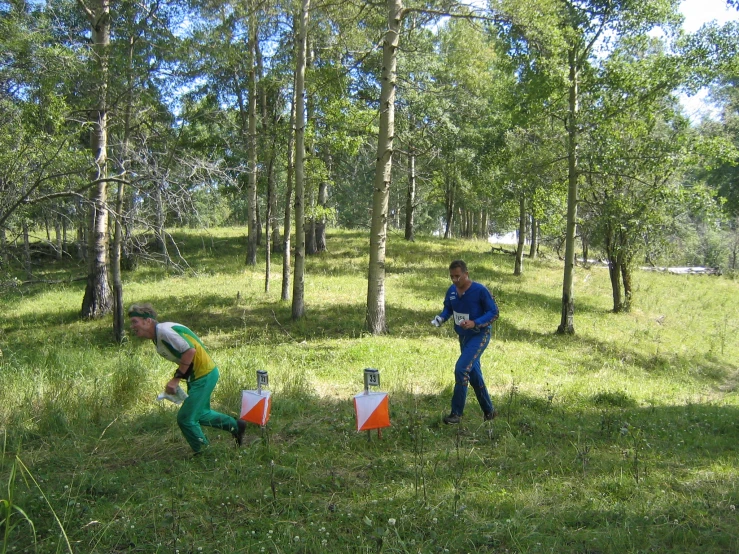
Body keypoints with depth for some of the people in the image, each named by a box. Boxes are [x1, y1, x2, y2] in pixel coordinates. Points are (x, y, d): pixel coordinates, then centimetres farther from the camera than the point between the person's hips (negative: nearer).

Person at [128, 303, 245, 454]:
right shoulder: (157, 337, 9)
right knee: (200, 414, 25)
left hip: (204, 375, -10)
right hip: (199, 375, 10)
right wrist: (176, 380, 6)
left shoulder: (164, 331, -22)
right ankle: (235, 426, 39)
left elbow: (190, 351, -28)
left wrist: (176, 378, -24)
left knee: (185, 419, -3)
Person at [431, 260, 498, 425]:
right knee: (473, 374, 14)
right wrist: (440, 318, -9)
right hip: (463, 337, 8)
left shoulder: (480, 290, -19)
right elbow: (448, 309, 13)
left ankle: (457, 413, -10)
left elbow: (494, 313, -16)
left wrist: (475, 323, -29)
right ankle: (488, 411, 30)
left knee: (461, 369, -19)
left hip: (479, 336, -8)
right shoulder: (451, 291, -1)